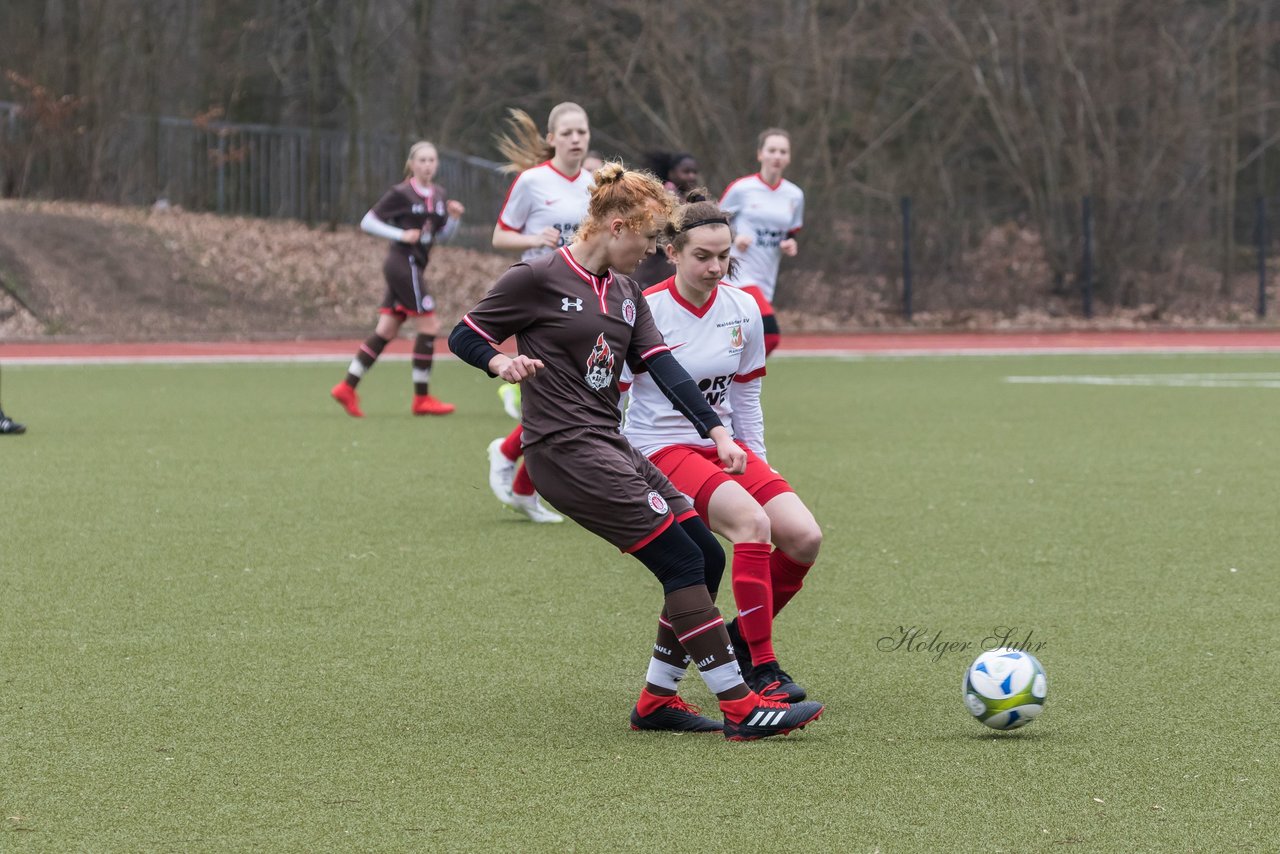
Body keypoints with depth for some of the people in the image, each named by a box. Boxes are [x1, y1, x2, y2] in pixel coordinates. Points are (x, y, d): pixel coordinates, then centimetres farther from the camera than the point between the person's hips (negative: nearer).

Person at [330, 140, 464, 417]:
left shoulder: (438, 195, 12)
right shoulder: (401, 194, -9)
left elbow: (442, 235, 18)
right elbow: (367, 222, -7)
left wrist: (455, 217, -1)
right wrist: (401, 235, -16)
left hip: (412, 267, 8)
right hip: (403, 262, -8)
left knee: (386, 332, 7)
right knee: (429, 325, -9)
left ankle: (347, 387, 10)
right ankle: (422, 398, -2)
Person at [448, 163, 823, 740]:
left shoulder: (624, 293, 16)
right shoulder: (538, 279, -7)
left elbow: (661, 366, 7)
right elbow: (464, 337, -2)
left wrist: (716, 431, -6)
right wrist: (501, 362, -23)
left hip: (611, 448, 9)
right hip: (566, 450, -9)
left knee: (707, 558, 4)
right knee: (682, 562, -14)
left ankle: (656, 700, 13)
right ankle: (740, 708, -13)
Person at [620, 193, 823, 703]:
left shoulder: (743, 310, 3)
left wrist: (756, 463, 15)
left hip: (724, 446, 6)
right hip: (661, 449, -6)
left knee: (804, 536, -15)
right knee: (751, 520, -31)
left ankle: (743, 637, 9)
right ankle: (762, 670, -26)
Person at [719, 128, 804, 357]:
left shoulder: (795, 196, 9)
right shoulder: (741, 189, -5)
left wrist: (791, 246, -3)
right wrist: (734, 237, -16)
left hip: (765, 283, 6)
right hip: (738, 276, -6)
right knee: (770, 334, -25)